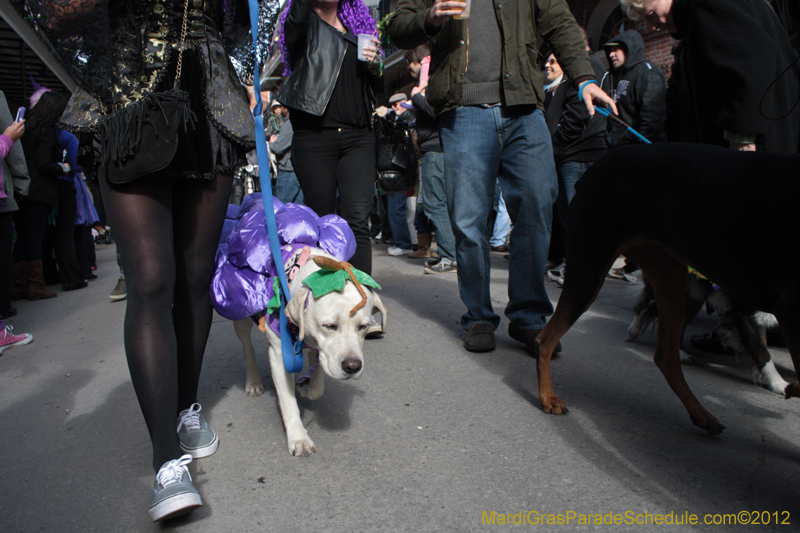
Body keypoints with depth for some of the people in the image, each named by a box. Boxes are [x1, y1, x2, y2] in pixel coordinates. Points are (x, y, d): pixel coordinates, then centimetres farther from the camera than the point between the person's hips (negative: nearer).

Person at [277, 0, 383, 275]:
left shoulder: (359, 26, 22)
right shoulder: (303, 25, 10)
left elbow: (378, 89, 21)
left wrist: (374, 66, 2)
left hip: (357, 138, 2)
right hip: (313, 137, -2)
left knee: (357, 221, -13)